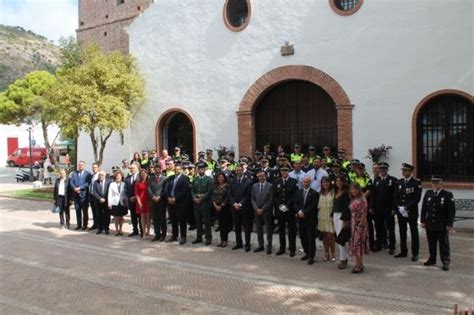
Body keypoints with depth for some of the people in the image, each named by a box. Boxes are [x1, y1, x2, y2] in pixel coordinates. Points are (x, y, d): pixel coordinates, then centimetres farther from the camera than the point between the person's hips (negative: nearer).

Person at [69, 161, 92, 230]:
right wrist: (75, 189, -12)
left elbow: (88, 183, -11)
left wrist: (79, 188, -18)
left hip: (84, 194, -4)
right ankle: (79, 225, 16)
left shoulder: (87, 174, -1)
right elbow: (71, 182, 5)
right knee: (77, 211, 8)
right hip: (76, 195, 4)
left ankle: (85, 225, 9)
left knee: (85, 211, 2)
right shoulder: (74, 173, 12)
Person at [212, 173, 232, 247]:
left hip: (225, 207, -5)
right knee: (220, 224, 9)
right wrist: (215, 205, -5)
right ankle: (222, 240, 15)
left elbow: (227, 197, -11)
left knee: (225, 223, -2)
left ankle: (225, 240, 6)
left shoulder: (227, 186, -7)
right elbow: (213, 196, 8)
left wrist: (221, 206, -11)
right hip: (217, 207, 5)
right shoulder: (215, 186, 9)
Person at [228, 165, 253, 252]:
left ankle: (247, 244, 8)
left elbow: (248, 195, -8)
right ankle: (238, 243, 20)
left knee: (247, 227, 1)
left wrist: (240, 204, -13)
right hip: (235, 208, 4)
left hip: (245, 208, -4)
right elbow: (230, 195, 6)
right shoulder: (232, 182, 11)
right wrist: (234, 204, -8)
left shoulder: (249, 182, -3)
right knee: (237, 227, 10)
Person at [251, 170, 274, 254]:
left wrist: (262, 209, -12)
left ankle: (269, 246, 11)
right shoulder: (254, 186, 7)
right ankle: (260, 245, 20)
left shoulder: (270, 186, -5)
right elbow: (252, 199, 7)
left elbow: (271, 200, -9)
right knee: (259, 229, 10)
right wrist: (256, 209, -6)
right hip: (257, 211, 4)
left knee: (269, 229, 3)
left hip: (267, 211, -4)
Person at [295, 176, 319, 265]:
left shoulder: (314, 193, -6)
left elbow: (313, 206, -12)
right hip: (301, 218, 5)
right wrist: (299, 211, -9)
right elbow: (296, 204, 8)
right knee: (303, 237, 10)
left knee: (311, 238, -2)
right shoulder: (299, 192, 11)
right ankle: (307, 253, 25)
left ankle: (311, 256, 6)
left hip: (310, 219, -5)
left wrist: (304, 212, -16)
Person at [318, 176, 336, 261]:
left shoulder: (333, 192, -6)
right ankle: (326, 253, 19)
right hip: (322, 217, 5)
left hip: (330, 217, -5)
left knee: (330, 236, -6)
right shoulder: (320, 193, 10)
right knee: (324, 236, 9)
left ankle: (333, 254, 9)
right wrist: (317, 216, 10)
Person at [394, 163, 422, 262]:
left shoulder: (417, 182, -9)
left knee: (414, 233, 5)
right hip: (400, 212, 5)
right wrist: (400, 208, -7)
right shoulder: (399, 182, 7)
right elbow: (396, 197, 7)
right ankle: (403, 251, 23)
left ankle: (415, 254, 13)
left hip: (412, 212, -4)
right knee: (402, 232, 12)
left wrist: (406, 208, -17)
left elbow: (417, 199, -14)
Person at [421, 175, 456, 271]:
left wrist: (449, 224, -11)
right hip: (430, 225, 4)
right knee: (431, 244, 14)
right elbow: (424, 208, 9)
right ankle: (432, 259, 27)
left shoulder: (448, 195, -7)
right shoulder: (428, 193, 5)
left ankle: (446, 262, 12)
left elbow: (452, 211, -8)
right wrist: (423, 221, 5)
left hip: (442, 226, -4)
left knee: (444, 245, 4)